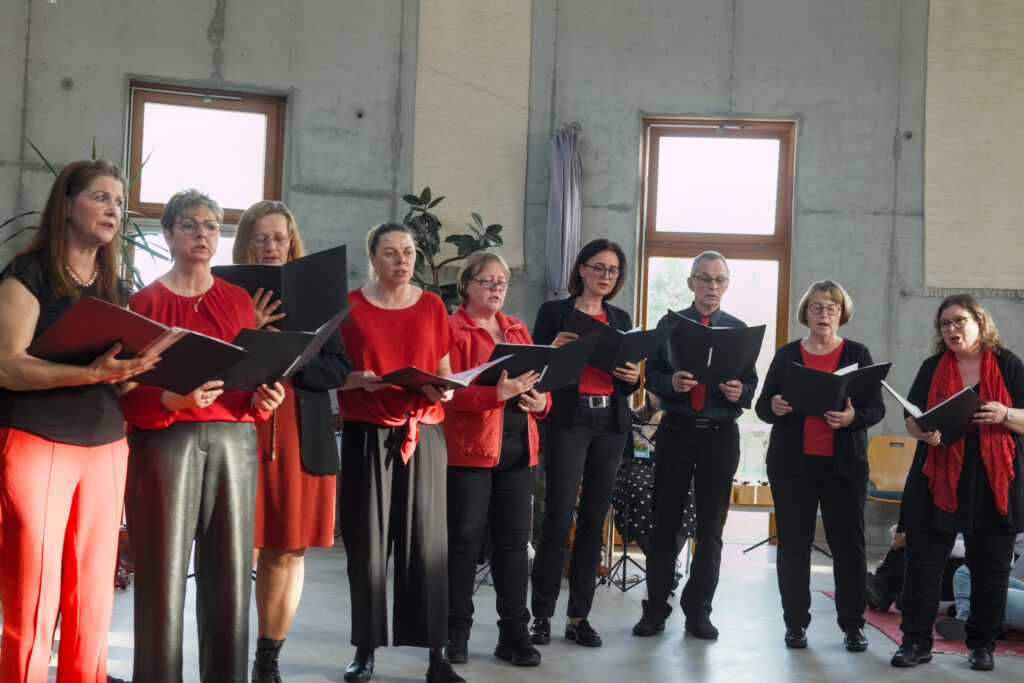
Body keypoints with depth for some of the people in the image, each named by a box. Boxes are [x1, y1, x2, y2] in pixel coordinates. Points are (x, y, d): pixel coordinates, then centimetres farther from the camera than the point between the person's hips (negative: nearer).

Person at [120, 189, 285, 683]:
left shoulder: (239, 300, 15)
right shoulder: (145, 301, 5)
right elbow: (126, 393, -2)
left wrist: (262, 399, -4)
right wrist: (171, 400, -19)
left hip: (233, 439, 3)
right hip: (165, 439, -3)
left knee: (230, 573, 2)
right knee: (164, 573, -4)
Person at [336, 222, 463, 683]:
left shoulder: (432, 306, 8)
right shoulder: (350, 305, 2)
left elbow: (445, 372, 11)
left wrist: (442, 389, -10)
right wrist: (359, 380, -17)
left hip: (422, 433, 1)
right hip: (366, 434, -1)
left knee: (426, 539, 0)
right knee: (367, 541, 2)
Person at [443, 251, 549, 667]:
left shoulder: (518, 330, 17)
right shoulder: (452, 329, -2)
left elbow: (538, 379, 16)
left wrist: (540, 402, -6)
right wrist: (497, 394, -26)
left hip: (518, 449, 5)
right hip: (469, 447, -5)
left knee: (513, 540, 7)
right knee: (465, 540, 2)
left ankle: (514, 635, 15)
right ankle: (456, 633, 15)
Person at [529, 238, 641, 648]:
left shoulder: (621, 319, 17)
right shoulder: (554, 313, 4)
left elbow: (627, 385, 18)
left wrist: (633, 379, -4)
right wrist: (554, 350, -18)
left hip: (610, 423, 4)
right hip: (568, 420, -4)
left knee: (594, 521, 5)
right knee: (558, 518, -8)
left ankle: (579, 616, 12)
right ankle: (542, 615, 3)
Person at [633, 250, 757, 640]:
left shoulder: (738, 329, 8)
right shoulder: (669, 324, 6)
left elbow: (751, 383, 6)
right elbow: (652, 376, 1)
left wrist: (739, 392, -16)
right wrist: (672, 383, -20)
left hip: (721, 435, 1)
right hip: (675, 432, -1)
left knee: (711, 528, 6)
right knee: (664, 523, 4)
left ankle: (698, 612, 16)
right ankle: (656, 608, 13)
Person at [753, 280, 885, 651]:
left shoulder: (858, 354, 6)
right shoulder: (786, 354, 8)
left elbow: (877, 408, 1)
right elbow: (761, 406, 7)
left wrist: (853, 417, -20)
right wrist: (774, 407, -17)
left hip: (845, 464, 0)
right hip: (792, 463, 1)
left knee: (848, 543, 1)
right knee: (793, 543, 2)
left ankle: (853, 625, 11)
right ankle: (796, 622, 12)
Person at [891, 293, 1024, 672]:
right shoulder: (932, 368, 9)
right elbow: (912, 419, 6)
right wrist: (925, 432, -15)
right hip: (938, 480, 1)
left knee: (990, 567, 5)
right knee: (923, 562, 1)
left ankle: (982, 644, 19)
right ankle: (916, 641, 10)